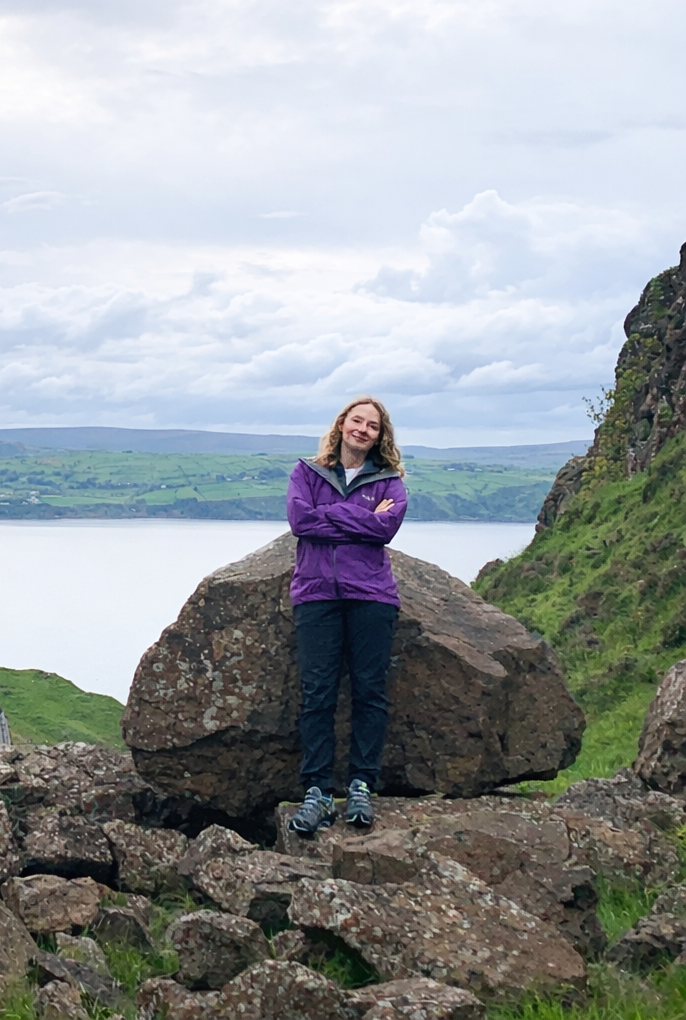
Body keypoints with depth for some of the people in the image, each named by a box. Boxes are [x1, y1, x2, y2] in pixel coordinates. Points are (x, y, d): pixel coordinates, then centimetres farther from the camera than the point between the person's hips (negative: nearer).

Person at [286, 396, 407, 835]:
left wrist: (329, 515, -5)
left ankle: (362, 786, 7)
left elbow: (387, 526, -7)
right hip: (316, 590, 0)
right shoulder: (307, 472, 14)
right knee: (317, 693, -5)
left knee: (370, 691, 0)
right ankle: (318, 791, -3)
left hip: (371, 593, 0)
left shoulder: (389, 481, 12)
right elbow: (299, 518, -5)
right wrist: (363, 520, -4)